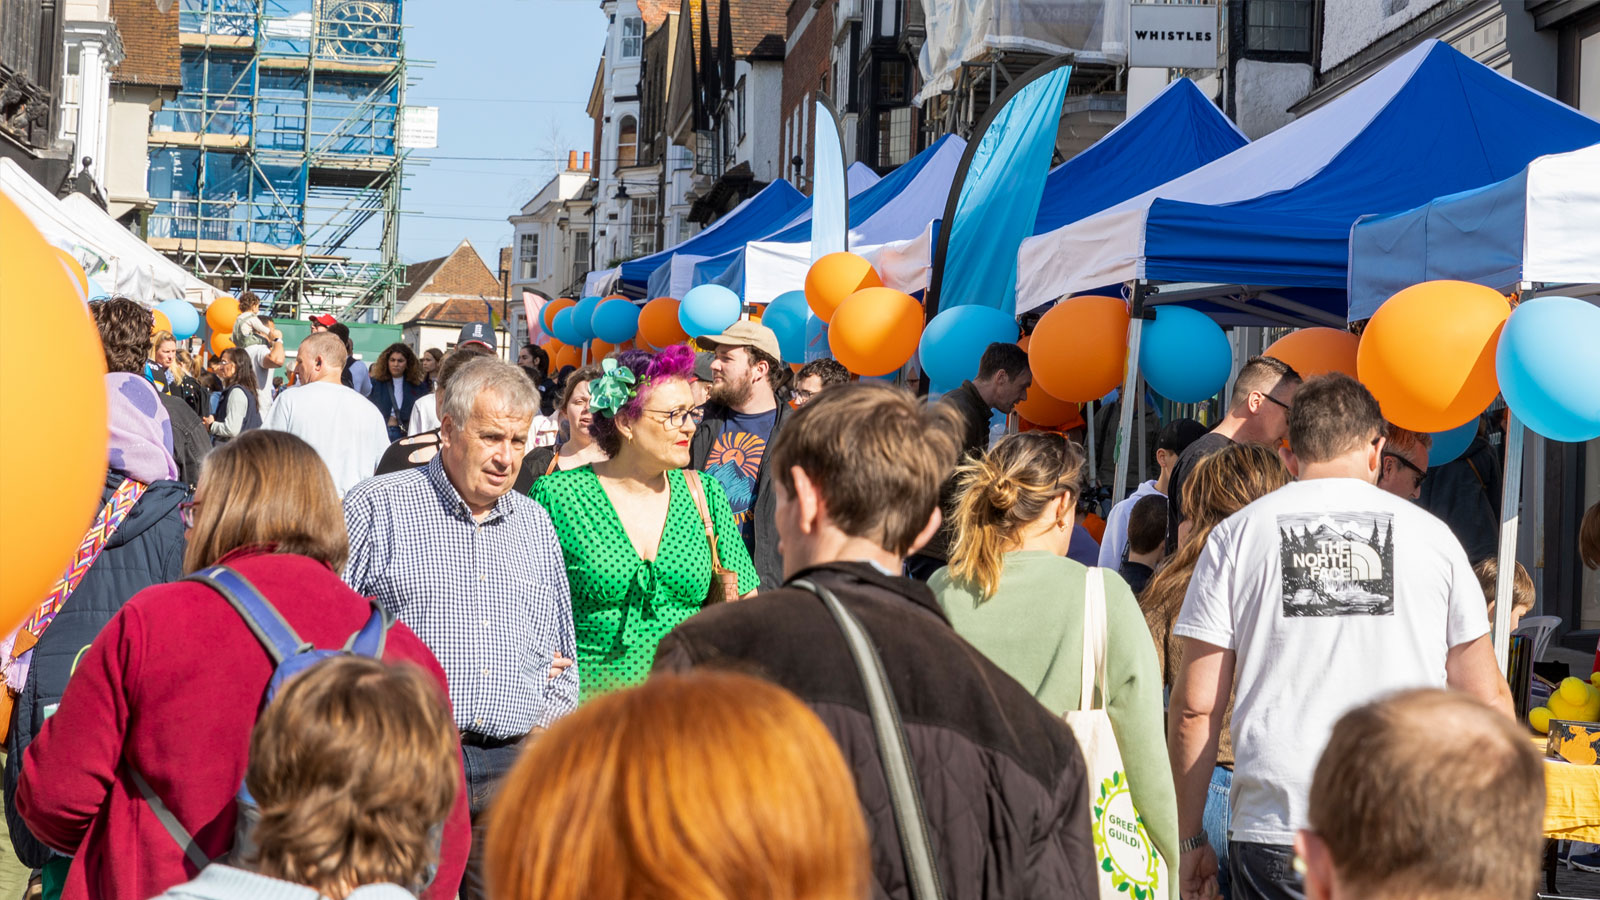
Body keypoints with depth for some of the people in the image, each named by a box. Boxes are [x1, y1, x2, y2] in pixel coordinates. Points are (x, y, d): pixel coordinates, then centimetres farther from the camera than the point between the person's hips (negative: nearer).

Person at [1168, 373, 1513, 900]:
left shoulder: (1236, 537, 5)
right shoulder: (1429, 535, 7)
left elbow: (1195, 707, 3)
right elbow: (1486, 700, 10)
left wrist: (1190, 839, 11)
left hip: (1275, 834, 0)